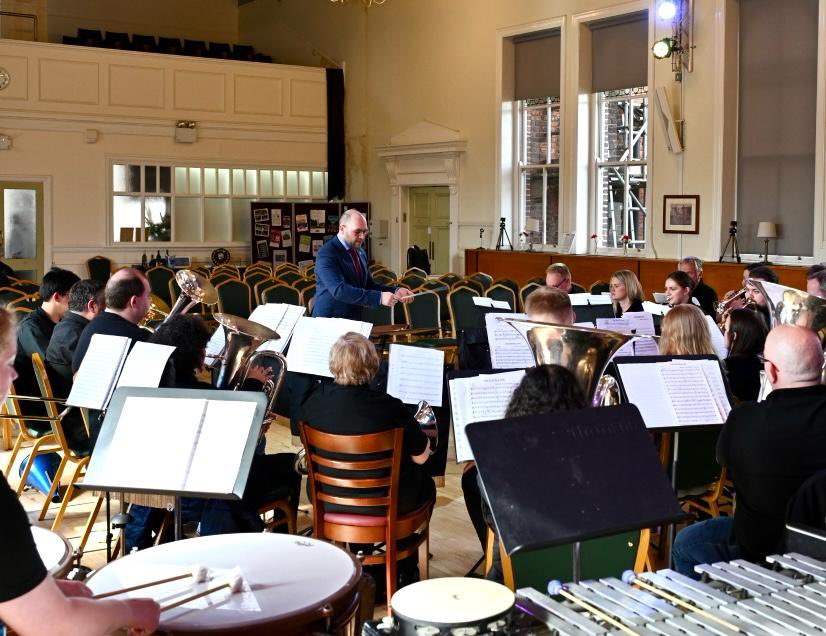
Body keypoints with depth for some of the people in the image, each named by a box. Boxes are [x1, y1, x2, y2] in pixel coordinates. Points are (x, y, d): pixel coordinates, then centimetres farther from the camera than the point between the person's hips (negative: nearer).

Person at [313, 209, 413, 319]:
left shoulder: (360, 252, 11)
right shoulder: (327, 253, -12)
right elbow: (339, 290, -23)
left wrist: (395, 291, -1)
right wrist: (379, 297, -27)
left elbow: (370, 286, 17)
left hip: (354, 320, 6)